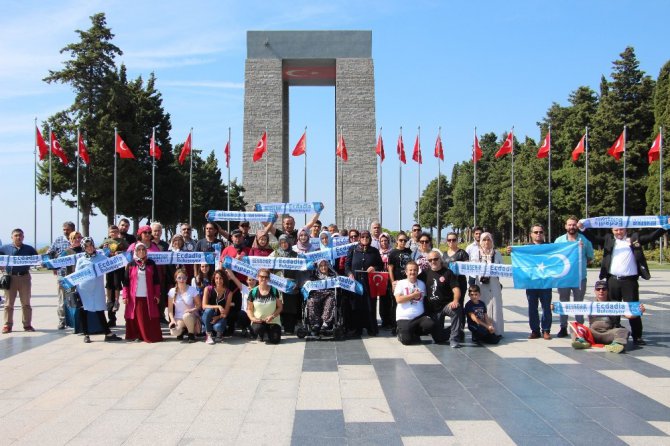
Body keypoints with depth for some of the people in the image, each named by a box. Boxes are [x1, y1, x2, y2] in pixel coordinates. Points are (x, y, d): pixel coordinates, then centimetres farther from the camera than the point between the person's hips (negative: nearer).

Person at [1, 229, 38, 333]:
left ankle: (27, 325, 13)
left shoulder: (29, 249, 6)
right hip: (10, 278, -1)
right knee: (9, 303, 4)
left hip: (24, 277, 1)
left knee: (26, 303, 6)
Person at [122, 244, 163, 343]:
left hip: (148, 297, 0)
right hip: (135, 297, 0)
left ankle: (152, 336, 7)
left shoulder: (151, 264, 7)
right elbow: (126, 282, 3)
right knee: (137, 317, 1)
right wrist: (125, 296, -3)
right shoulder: (130, 265, 5)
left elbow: (156, 280, 7)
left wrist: (157, 294, 1)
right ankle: (137, 336, 9)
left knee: (150, 317, 0)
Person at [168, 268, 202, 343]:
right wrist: (172, 319, -13)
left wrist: (192, 310, -23)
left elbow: (199, 305, -3)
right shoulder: (172, 291, -1)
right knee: (174, 332, -30)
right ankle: (182, 331, 11)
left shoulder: (192, 290, -7)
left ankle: (191, 335, -11)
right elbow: (170, 308, 2)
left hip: (191, 317, -2)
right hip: (178, 318, 2)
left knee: (186, 316, -40)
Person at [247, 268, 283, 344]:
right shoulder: (253, 292, -4)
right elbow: (249, 309, 2)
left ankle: (268, 332, 19)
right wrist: (252, 318, -17)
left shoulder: (274, 291, -3)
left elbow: (280, 307, 1)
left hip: (273, 321, 1)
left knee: (275, 340, -18)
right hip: (258, 321, 0)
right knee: (258, 328, -35)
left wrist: (272, 316, -15)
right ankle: (261, 335, 5)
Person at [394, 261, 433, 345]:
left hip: (419, 316, 3)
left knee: (430, 325, -27)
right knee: (407, 340, -22)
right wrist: (413, 295, -9)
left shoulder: (422, 284, 12)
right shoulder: (400, 283, 1)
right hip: (404, 317, -3)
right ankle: (401, 334, 16)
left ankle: (413, 333, 1)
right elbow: (398, 299, -12)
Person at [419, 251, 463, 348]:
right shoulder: (425, 273, 9)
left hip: (446, 305, -3)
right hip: (432, 310, 4)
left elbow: (456, 289, -13)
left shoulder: (448, 273, -3)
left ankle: (454, 339, -27)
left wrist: (455, 301, -32)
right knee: (438, 338, -2)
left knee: (457, 309, -40)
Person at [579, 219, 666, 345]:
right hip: (612, 280, 2)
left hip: (630, 281, -1)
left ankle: (637, 337, 8)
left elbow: (652, 236, 2)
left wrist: (664, 227, -10)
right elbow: (594, 238, 2)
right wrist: (582, 229, -13)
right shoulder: (608, 239, 10)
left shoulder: (634, 238, 7)